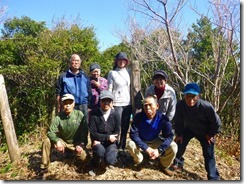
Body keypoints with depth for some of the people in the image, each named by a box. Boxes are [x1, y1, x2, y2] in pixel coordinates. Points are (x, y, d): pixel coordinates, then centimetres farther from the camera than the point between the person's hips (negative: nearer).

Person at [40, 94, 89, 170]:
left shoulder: (79, 115, -13)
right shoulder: (58, 117, -12)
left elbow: (84, 131, -9)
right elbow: (50, 132, -15)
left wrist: (81, 144, -18)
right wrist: (57, 141, -33)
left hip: (76, 143, -1)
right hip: (63, 142, 2)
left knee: (85, 158, -26)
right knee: (46, 142, -21)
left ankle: (74, 154, 11)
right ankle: (44, 167, -5)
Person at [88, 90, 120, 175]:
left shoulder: (115, 115, -4)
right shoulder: (94, 115, -9)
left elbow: (117, 133, -6)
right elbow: (93, 133, -10)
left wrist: (99, 140, -15)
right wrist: (108, 137, -19)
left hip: (110, 143, 1)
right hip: (98, 142, -1)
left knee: (109, 160, -25)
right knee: (100, 151, -34)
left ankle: (114, 153, 14)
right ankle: (93, 166, 1)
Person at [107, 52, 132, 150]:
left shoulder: (128, 72, 14)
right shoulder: (112, 73, 1)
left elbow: (131, 88, 15)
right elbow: (109, 89, -2)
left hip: (128, 103, 4)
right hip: (117, 103, -4)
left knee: (125, 126, 8)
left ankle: (122, 146, 19)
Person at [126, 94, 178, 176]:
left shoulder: (163, 118, -23)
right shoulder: (138, 117, -25)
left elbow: (169, 136, -21)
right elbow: (133, 134, -26)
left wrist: (159, 150, -36)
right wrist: (146, 148, -35)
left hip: (155, 142, 1)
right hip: (141, 142, -1)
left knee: (173, 146, -21)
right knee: (130, 144, -32)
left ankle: (164, 166, 9)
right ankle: (138, 161, 3)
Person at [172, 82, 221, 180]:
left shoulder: (207, 107, -38)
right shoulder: (180, 105, -30)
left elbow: (216, 122, -19)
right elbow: (178, 120, -10)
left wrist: (211, 134, -8)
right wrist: (179, 134, -3)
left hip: (205, 132, -2)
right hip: (189, 129, 3)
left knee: (209, 155, 2)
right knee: (179, 144, 2)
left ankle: (213, 178, 17)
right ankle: (177, 163, 29)